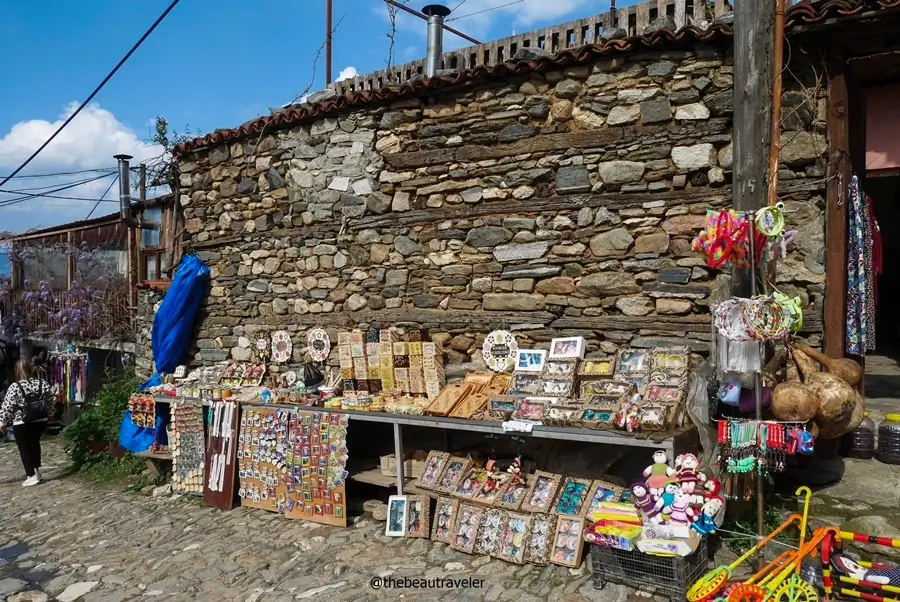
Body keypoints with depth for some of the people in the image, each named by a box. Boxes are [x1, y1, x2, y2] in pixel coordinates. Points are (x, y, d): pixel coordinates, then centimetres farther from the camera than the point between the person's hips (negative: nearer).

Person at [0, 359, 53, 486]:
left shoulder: (14, 387, -15)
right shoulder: (43, 384, -3)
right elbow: (48, 403, 6)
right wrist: (46, 415, 20)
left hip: (21, 424, -4)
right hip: (41, 422, 4)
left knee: (24, 448, 7)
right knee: (34, 444, 24)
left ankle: (31, 476, 8)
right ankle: (36, 470, 29)